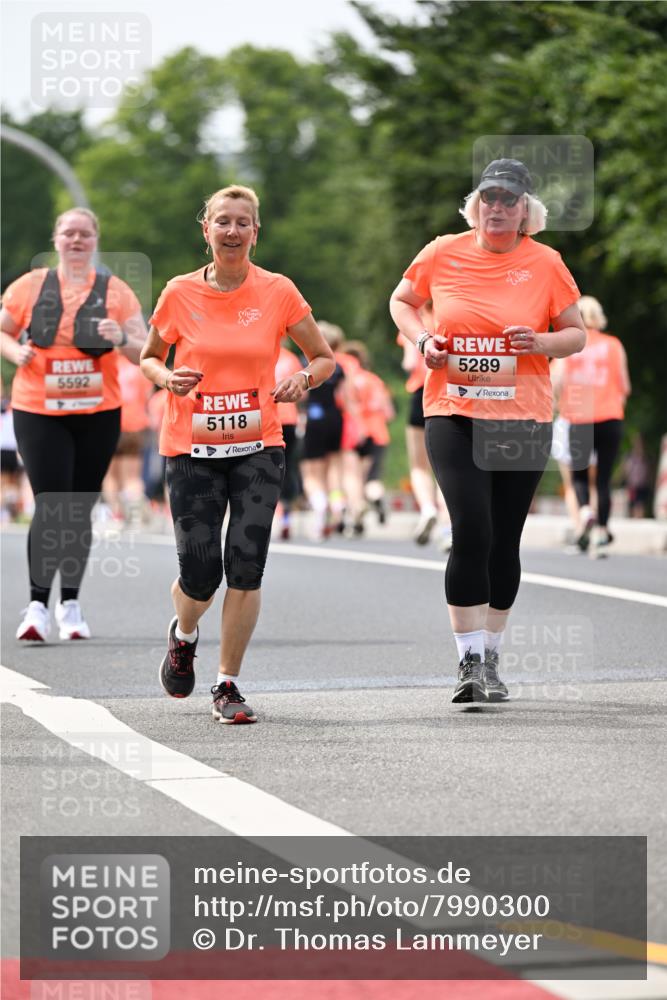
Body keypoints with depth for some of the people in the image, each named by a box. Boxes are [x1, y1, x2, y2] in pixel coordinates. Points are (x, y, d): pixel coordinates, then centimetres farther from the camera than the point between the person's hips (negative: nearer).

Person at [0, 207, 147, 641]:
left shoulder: (115, 291, 3)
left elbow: (146, 354, 2)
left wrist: (122, 340, -19)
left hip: (98, 414, 1)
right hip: (38, 411, -1)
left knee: (81, 511, 6)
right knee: (51, 507, -12)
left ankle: (71, 603, 18)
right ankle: (38, 605, -8)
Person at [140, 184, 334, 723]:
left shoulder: (278, 291, 0)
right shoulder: (179, 294, 0)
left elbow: (325, 358, 10)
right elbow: (148, 358, 14)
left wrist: (303, 380, -12)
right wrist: (168, 379, -8)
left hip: (257, 447, 0)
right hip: (192, 450, 0)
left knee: (246, 567, -11)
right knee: (200, 574, -4)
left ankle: (228, 684, 4)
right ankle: (183, 635, 32)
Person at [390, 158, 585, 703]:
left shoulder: (546, 264, 0)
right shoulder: (443, 254, 2)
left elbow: (577, 335, 7)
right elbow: (402, 300, 18)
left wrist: (541, 342, -14)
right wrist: (423, 340, -1)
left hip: (522, 418, 1)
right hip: (453, 414, -1)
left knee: (505, 541, 6)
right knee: (471, 533, -14)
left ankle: (490, 659, 20)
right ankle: (469, 659, -8)